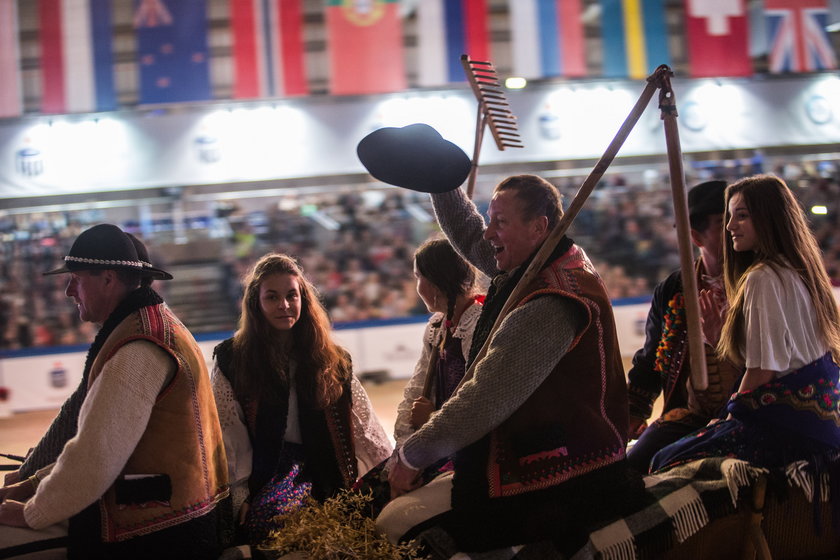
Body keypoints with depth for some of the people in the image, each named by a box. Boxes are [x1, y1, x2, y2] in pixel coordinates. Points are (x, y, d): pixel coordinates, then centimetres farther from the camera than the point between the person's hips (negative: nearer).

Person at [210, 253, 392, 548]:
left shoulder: (332, 360, 15)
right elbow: (229, 437, 0)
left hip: (327, 479, 2)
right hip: (265, 474, -2)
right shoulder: (232, 360, 7)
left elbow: (364, 427, 12)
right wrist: (238, 495, -9)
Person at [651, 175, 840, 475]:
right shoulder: (798, 272, 15)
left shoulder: (763, 279, -14)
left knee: (666, 462, -9)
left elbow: (762, 371, -15)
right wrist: (713, 327, 14)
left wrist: (731, 415, 1)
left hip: (787, 428, -10)